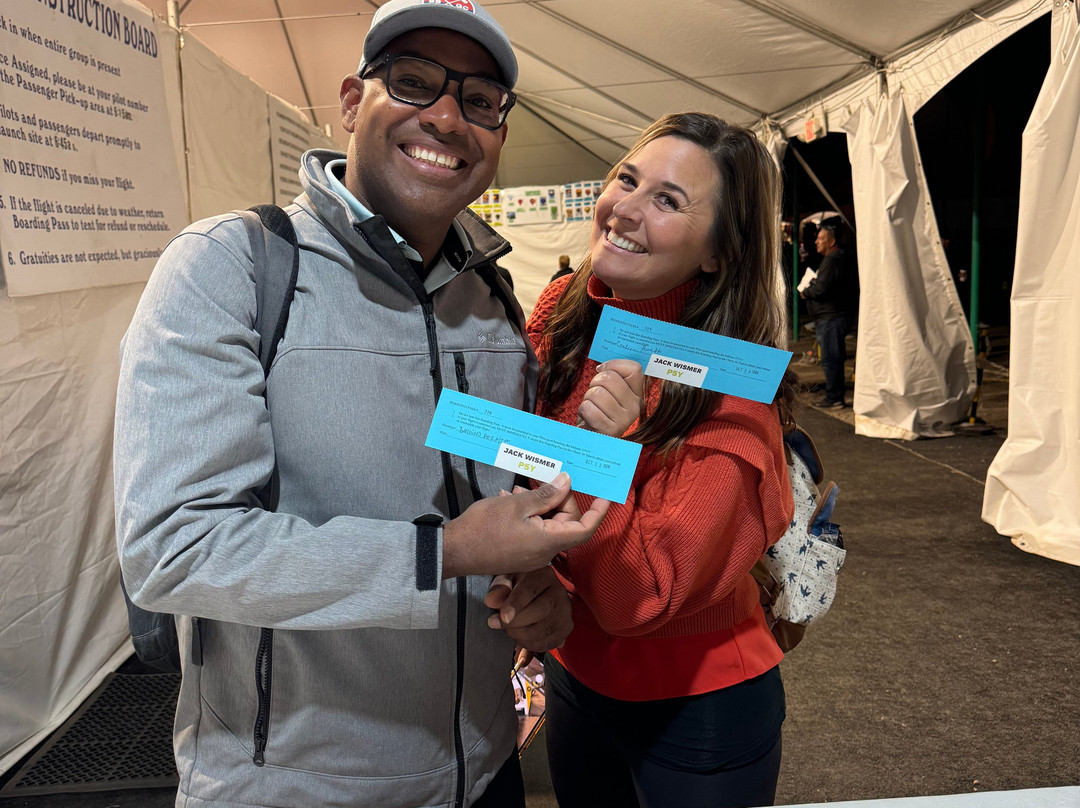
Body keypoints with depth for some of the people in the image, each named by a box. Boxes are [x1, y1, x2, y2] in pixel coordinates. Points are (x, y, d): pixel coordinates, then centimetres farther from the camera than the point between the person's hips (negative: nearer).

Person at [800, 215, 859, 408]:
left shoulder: (832, 260, -16)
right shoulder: (845, 257, 18)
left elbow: (820, 288, -22)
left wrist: (805, 292, -4)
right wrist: (811, 290, 14)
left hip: (831, 317, -11)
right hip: (839, 314, 11)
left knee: (830, 358, -7)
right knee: (834, 357, 15)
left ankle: (834, 398, -3)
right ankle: (834, 395, 22)